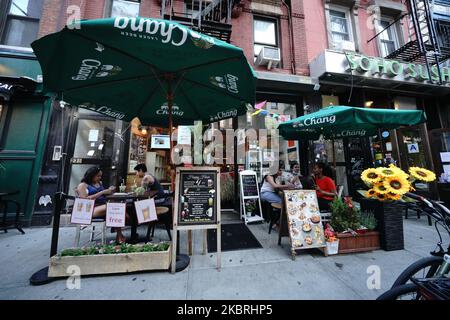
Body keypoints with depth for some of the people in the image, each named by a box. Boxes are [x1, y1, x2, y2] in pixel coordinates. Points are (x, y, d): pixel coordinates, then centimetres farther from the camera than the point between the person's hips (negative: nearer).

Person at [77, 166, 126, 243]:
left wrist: (108, 191, 7)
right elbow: (85, 199, -11)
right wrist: (102, 192, -15)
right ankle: (119, 235, -31)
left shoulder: (99, 183, 22)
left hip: (103, 206, 6)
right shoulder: (82, 185, 4)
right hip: (91, 209, -6)